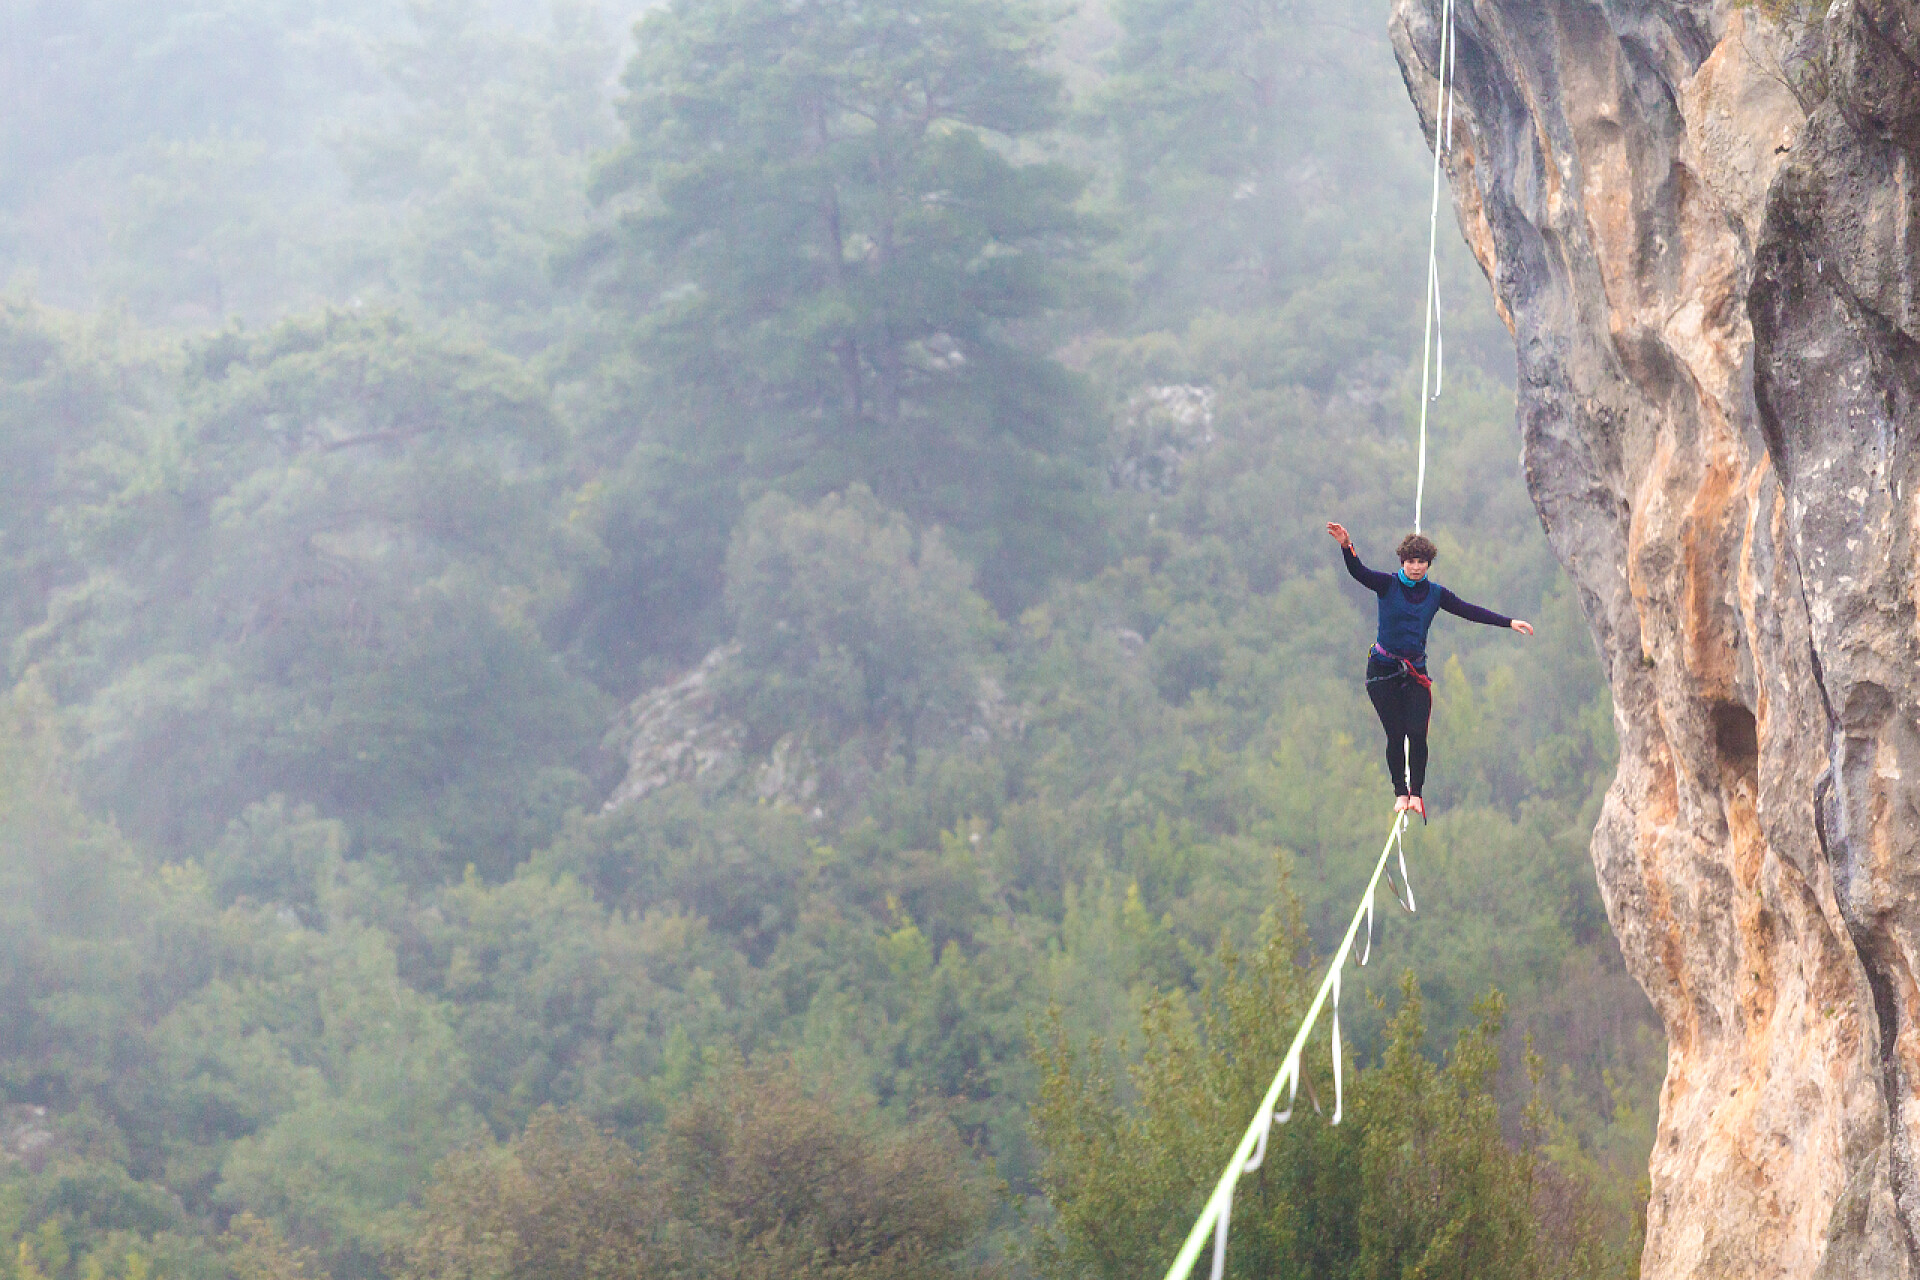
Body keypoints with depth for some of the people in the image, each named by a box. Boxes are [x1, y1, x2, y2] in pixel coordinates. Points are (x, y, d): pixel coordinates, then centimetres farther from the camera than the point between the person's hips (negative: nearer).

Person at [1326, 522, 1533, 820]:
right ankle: (1400, 793, 11)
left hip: (1415, 670, 2)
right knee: (1395, 735, -4)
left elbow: (1469, 611, 7)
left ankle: (1416, 793, 5)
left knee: (1418, 734, -9)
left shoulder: (1436, 594, 6)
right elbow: (1358, 572, -20)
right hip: (1383, 670, -2)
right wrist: (1346, 546, -40)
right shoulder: (1388, 585, -4)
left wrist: (1508, 622, 1)